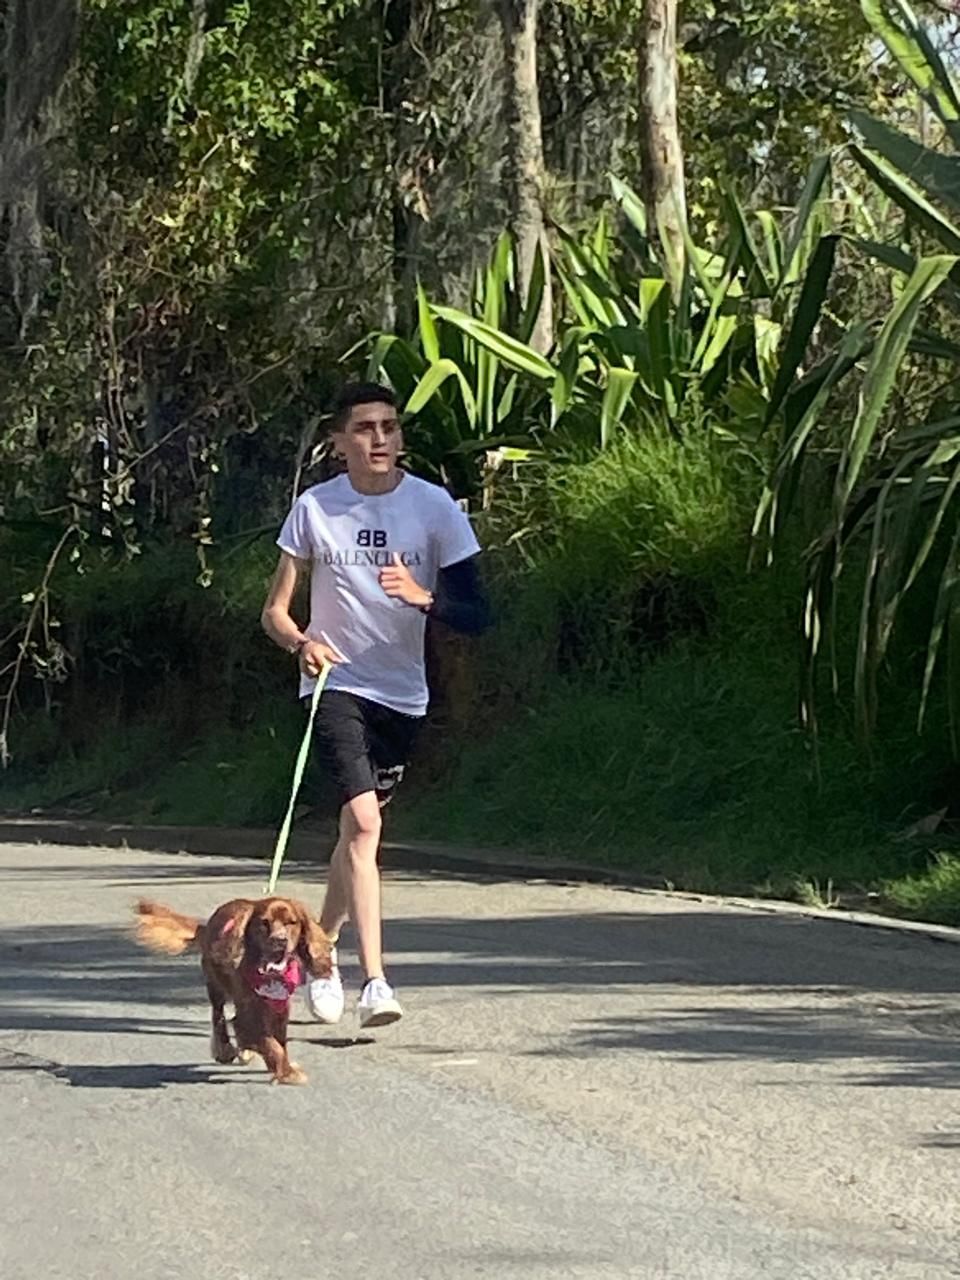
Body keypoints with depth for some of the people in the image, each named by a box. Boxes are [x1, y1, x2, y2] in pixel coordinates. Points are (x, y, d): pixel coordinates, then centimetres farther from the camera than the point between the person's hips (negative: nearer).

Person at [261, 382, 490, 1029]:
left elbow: (478, 615, -5)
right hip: (335, 684, -2)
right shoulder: (315, 509, -3)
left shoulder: (435, 507, -3)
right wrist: (302, 642, -22)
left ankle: (324, 948, 36)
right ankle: (376, 980, -21)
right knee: (363, 821, -19)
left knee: (359, 827, 13)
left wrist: (424, 597, -25)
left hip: (403, 693, 2)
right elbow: (275, 609, 1)